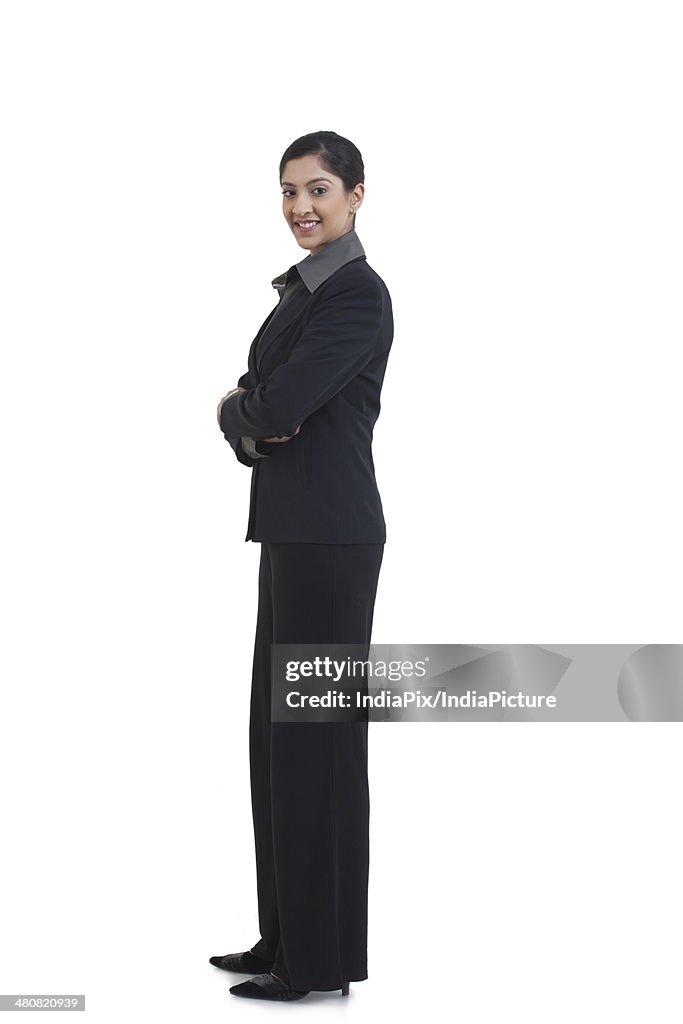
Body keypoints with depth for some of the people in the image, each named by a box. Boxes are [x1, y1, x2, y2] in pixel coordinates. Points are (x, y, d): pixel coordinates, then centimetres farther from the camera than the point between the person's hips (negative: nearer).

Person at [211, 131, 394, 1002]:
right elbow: (251, 411, 16)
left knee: (320, 733, -4)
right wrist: (252, 425, -6)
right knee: (277, 729, 13)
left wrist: (239, 409, 1)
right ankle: (285, 937, 24)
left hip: (330, 536, -10)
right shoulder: (301, 289, 17)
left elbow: (277, 406, -20)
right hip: (292, 530, 10)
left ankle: (324, 958, 6)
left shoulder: (358, 293, -13)